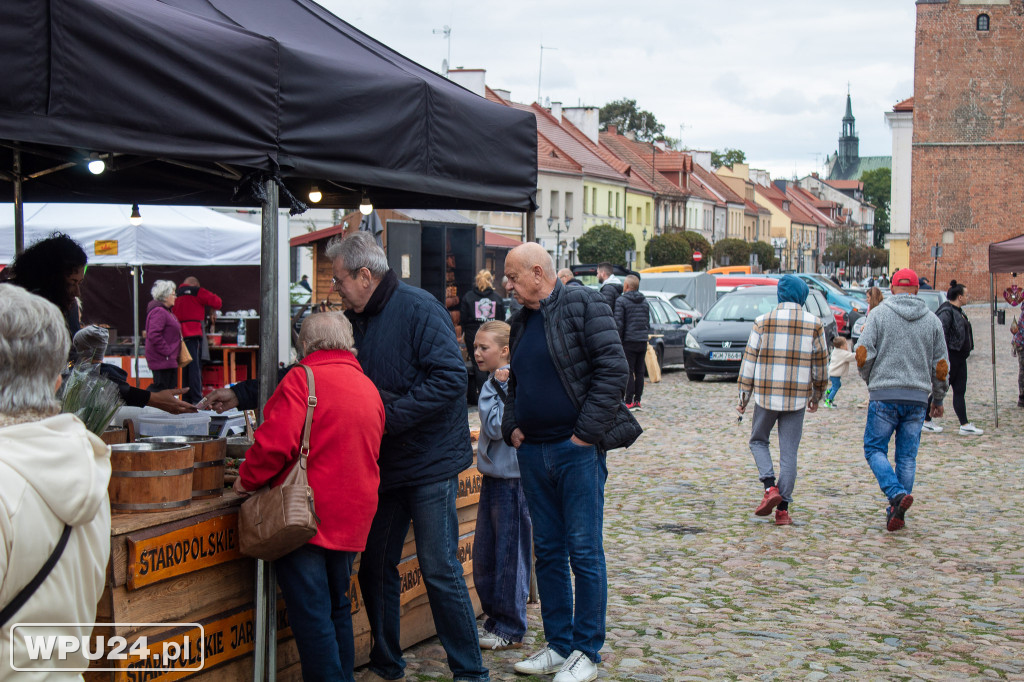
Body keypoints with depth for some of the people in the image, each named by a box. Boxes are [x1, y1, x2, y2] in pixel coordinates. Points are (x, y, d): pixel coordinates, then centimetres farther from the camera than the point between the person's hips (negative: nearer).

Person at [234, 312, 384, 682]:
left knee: (310, 614, -3)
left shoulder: (303, 378, -11)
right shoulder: (368, 388, 13)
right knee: (337, 606, 19)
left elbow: (276, 442, -20)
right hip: (352, 518, 7)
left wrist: (247, 479, -3)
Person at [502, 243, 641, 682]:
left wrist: (587, 432, -16)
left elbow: (613, 369, -14)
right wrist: (511, 426, 8)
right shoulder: (522, 322, 15)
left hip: (577, 450, -7)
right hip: (533, 451, 7)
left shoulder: (583, 306, -7)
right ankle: (558, 646, 20)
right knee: (548, 551, 11)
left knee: (584, 552, -2)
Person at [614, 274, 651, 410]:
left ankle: (629, 402, -6)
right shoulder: (645, 302, 14)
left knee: (628, 373, -4)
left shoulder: (621, 301, -7)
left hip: (629, 342, -6)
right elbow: (648, 323, 17)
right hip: (642, 342, 6)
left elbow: (619, 324, -12)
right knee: (639, 372, 8)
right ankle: (637, 401, 10)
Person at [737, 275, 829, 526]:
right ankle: (783, 509, 4)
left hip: (766, 395, -1)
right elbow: (821, 364, 7)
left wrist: (744, 397, 6)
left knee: (758, 440, 18)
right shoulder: (814, 324, 1)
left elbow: (749, 361, -1)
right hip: (797, 399, 1)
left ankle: (770, 487, -3)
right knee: (789, 453, 6)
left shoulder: (763, 322, -2)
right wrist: (816, 396, 20)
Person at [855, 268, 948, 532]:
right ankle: (897, 513, 9)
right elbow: (941, 366, 10)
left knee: (875, 449, 4)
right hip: (918, 398, 3)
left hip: (884, 394, -3)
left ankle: (897, 494, -18)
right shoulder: (932, 320, 8)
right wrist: (938, 399, 24)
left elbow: (863, 354, -6)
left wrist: (870, 381, 14)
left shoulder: (879, 314, -1)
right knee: (907, 456, 8)